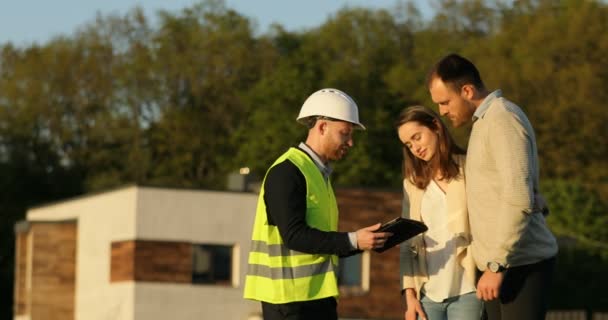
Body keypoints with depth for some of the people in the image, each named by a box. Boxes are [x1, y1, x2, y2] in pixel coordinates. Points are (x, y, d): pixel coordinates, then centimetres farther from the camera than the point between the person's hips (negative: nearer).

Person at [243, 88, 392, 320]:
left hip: (318, 296, 10)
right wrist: (352, 240, -24)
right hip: (289, 295, -10)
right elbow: (294, 235, -21)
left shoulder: (319, 174, 19)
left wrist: (364, 240, 3)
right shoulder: (287, 172, -12)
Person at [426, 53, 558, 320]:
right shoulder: (484, 121, 19)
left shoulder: (502, 119, -11)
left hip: (520, 263, -9)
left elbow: (519, 200, -20)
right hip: (500, 261, 9)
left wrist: (496, 264, -20)